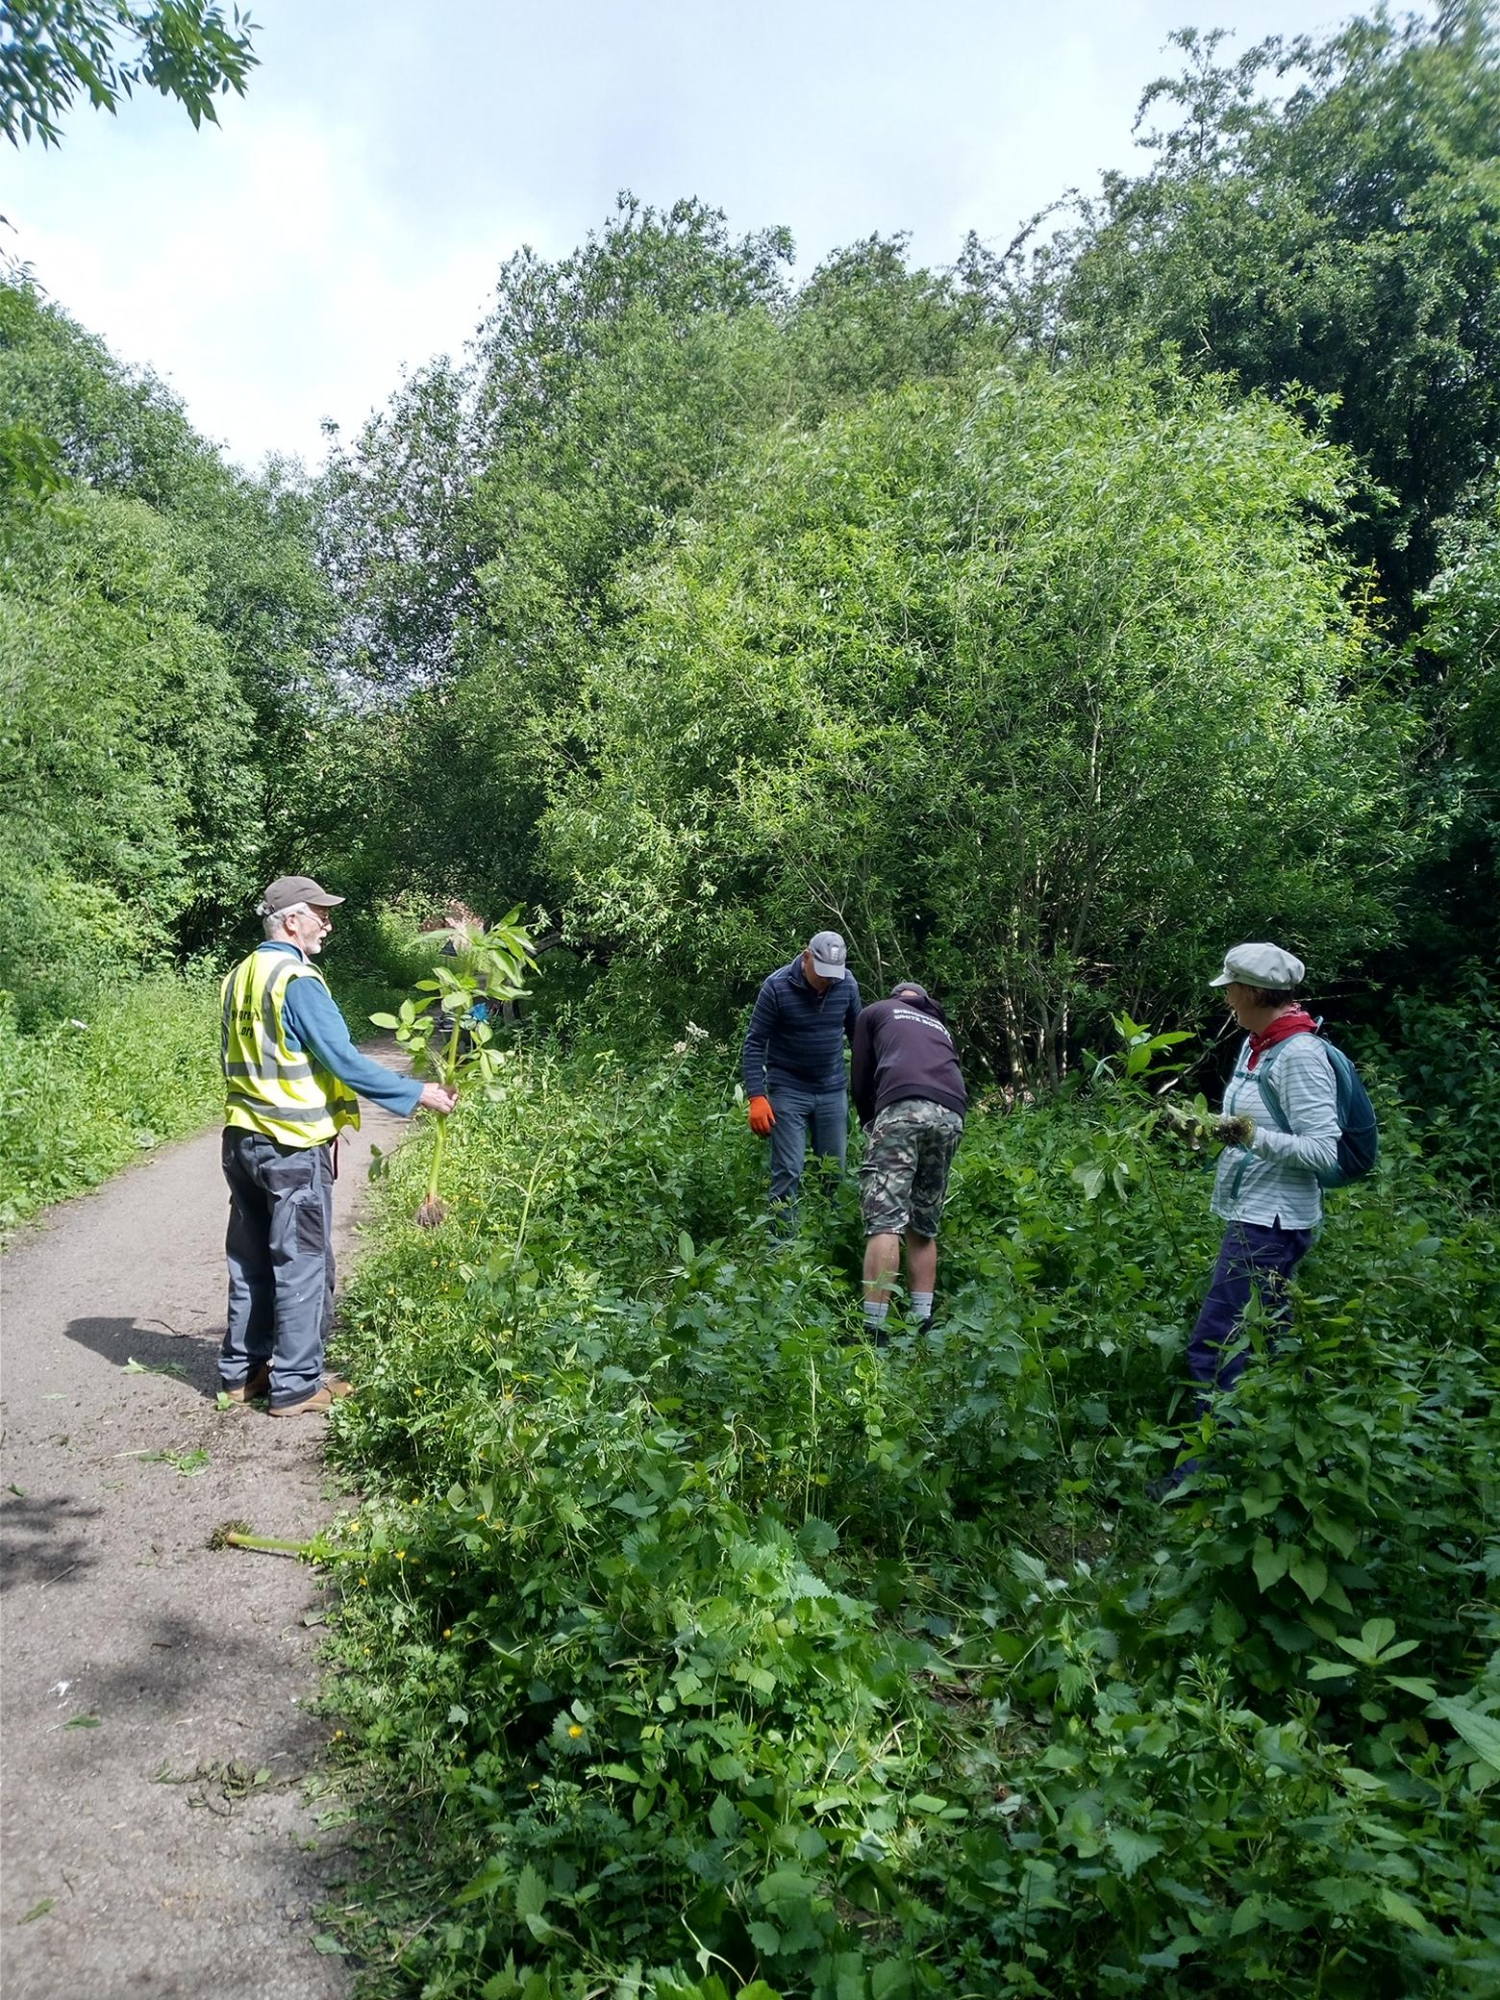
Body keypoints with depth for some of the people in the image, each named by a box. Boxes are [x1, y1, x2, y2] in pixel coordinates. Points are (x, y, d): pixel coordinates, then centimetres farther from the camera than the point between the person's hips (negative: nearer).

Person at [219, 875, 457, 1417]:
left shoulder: (240, 976, 10)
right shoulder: (298, 980, -17)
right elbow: (345, 1062, -21)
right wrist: (418, 1094, -16)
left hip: (243, 1138, 9)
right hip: (294, 1147, -9)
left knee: (250, 1260, 16)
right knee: (302, 1265, 1)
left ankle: (242, 1370, 26)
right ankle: (296, 1386, 8)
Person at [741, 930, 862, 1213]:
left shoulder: (847, 983, -4)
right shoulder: (777, 987, -16)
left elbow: (857, 1033, 11)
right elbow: (755, 1043, -12)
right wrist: (757, 1097, -18)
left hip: (834, 1090, 4)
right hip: (788, 1091, -4)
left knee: (835, 1170, 9)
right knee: (787, 1171, -6)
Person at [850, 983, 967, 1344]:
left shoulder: (877, 1012, 26)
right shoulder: (940, 1027, 37)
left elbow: (860, 1080, 21)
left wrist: (870, 1123, 37)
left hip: (904, 1107, -5)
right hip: (952, 1115, 5)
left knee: (885, 1221, -10)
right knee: (924, 1228, 14)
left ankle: (874, 1329, -17)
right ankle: (922, 1324, 10)